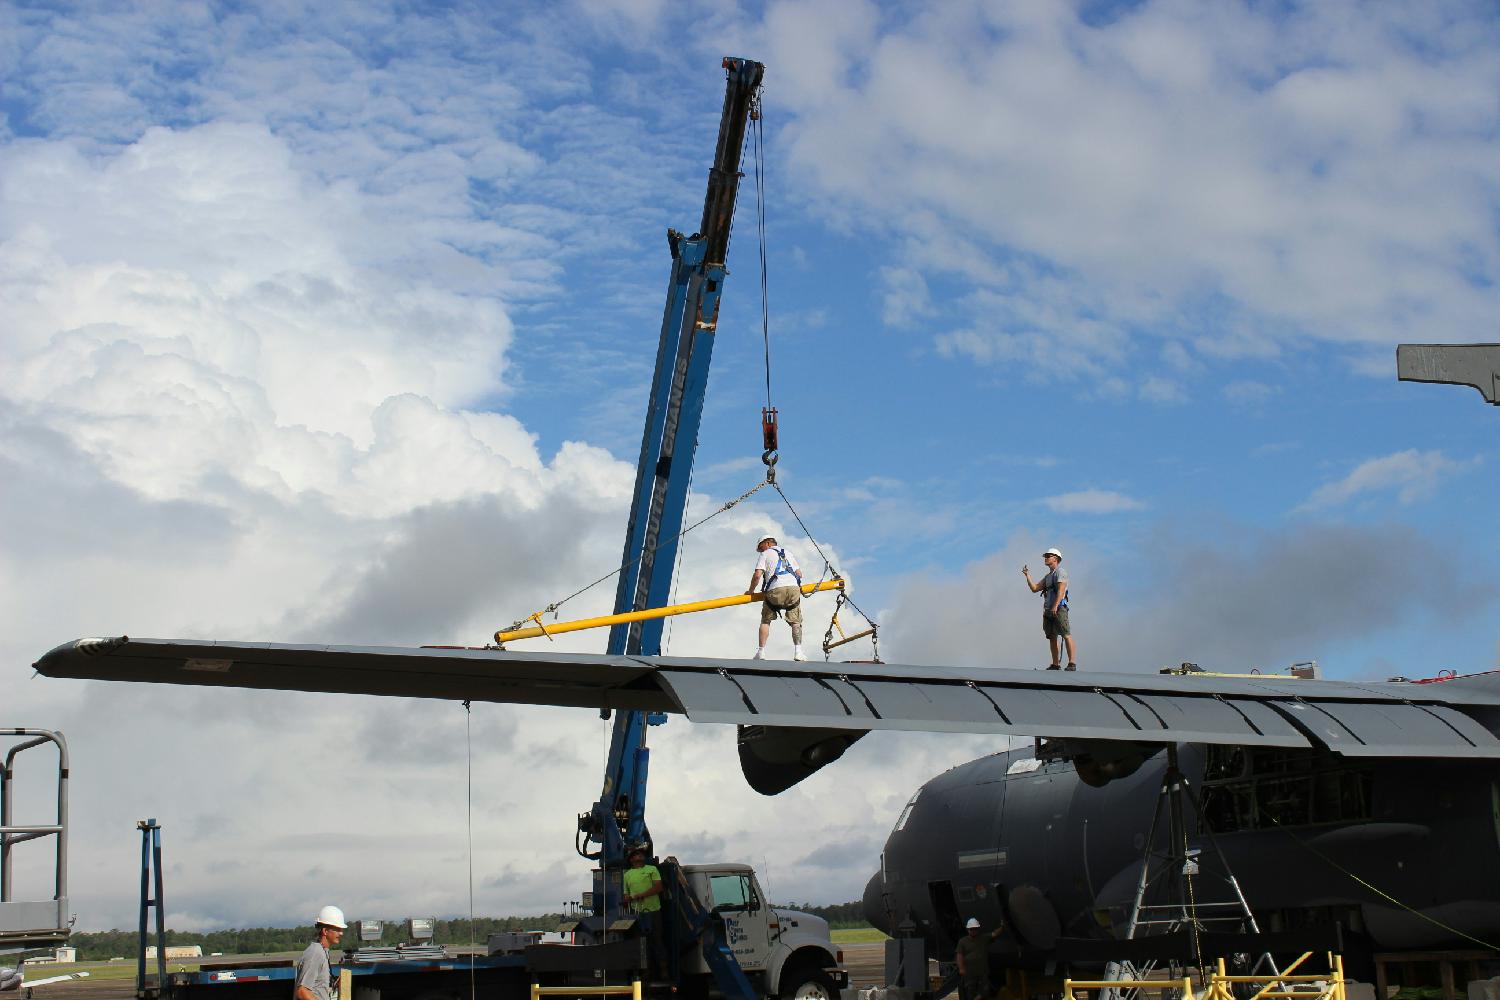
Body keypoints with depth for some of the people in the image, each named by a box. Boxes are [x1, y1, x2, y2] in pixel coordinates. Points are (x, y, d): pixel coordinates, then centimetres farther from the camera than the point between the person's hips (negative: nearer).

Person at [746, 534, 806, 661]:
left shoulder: (766, 554, 14)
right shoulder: (788, 553, 29)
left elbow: (757, 575, 1)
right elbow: (799, 573, 23)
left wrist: (751, 591, 14)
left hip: (775, 590, -3)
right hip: (794, 588, 3)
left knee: (766, 621, 13)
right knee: (795, 622, 11)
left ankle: (761, 651, 6)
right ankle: (798, 652, -2)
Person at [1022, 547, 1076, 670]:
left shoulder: (1060, 572, -2)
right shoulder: (1048, 576, 24)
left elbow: (1061, 590, -15)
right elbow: (1034, 588, 21)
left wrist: (1055, 606, -26)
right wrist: (1027, 575, 13)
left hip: (1058, 609, -9)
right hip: (1048, 611, 9)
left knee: (1066, 636, -13)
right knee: (1052, 638, 6)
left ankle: (1072, 663, -19)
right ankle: (1055, 664, 9)